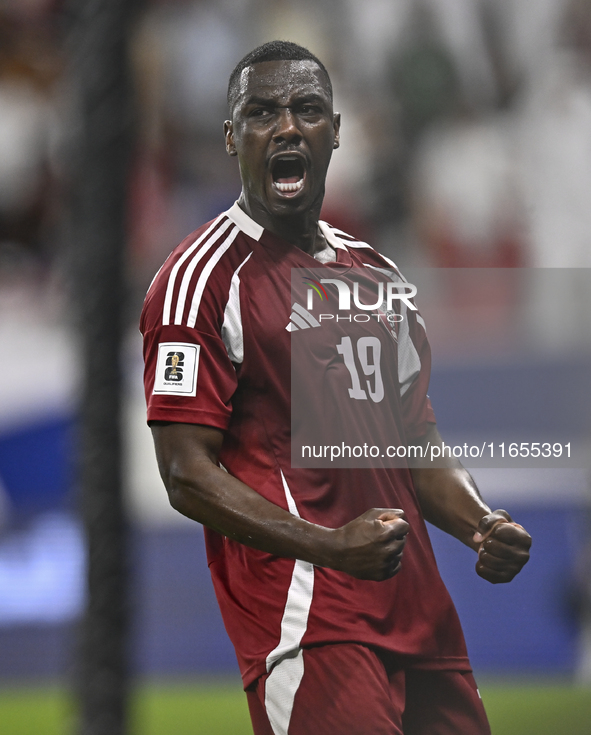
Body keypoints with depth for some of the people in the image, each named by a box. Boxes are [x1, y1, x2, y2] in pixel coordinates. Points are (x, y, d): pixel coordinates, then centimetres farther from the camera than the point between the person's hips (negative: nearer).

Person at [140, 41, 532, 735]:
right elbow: (188, 476, -11)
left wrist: (482, 525, 5)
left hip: (422, 619, 8)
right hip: (307, 626, -8)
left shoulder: (376, 274, 19)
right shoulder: (203, 278, -5)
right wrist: (331, 546, -23)